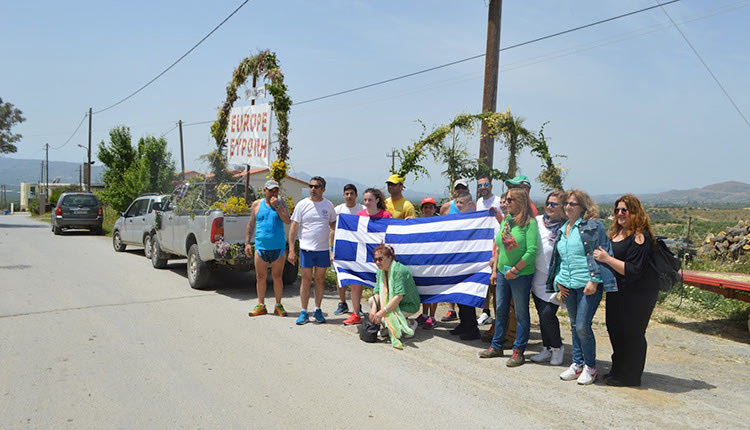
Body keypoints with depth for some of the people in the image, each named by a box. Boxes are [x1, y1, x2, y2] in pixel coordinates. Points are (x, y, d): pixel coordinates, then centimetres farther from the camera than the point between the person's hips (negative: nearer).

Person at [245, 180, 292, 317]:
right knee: (260, 277, 5)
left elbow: (287, 221, -8)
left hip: (278, 247, -1)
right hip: (261, 247, 1)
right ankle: (261, 305, 17)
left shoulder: (281, 203, 6)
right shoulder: (257, 204, 8)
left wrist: (276, 206, -13)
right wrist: (247, 243, 6)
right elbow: (250, 225, 12)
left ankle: (278, 305, 14)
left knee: (277, 277, 4)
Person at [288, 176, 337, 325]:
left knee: (320, 280, 8)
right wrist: (291, 250, -6)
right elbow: (293, 227, -1)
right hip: (306, 248, -2)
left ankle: (318, 310, 19)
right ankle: (303, 312, 10)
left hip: (324, 249, 2)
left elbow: (334, 226, 15)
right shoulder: (302, 204, -1)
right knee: (306, 280, 1)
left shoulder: (328, 205, 6)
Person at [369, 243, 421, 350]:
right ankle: (386, 327, 4)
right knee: (372, 300, -7)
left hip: (409, 305, -8)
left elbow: (399, 296, -33)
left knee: (384, 317, -25)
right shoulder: (380, 271, -2)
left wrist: (382, 312, -35)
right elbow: (377, 291, -5)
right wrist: (374, 308, -25)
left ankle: (410, 325, -2)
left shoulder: (399, 270, -27)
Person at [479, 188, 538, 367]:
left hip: (521, 275, -7)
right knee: (501, 310, 15)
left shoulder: (529, 223, -14)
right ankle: (496, 346, 27)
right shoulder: (505, 220, 9)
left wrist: (515, 269, -17)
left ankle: (518, 351, 14)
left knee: (521, 313, 5)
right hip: (503, 273, 7)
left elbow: (532, 251, -20)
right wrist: (495, 270, 13)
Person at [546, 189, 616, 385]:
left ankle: (590, 367, 10)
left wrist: (594, 281, -16)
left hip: (588, 285, -7)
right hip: (568, 286, 7)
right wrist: (558, 281, 11)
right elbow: (558, 258, 23)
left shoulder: (593, 226, -4)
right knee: (574, 326, 14)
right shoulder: (562, 230, 17)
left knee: (582, 326, -8)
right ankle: (578, 364, 25)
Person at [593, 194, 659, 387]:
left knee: (631, 333, 0)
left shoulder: (640, 236, -17)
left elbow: (634, 270, -22)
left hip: (638, 294, -9)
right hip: (617, 291, 9)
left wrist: (607, 259, -22)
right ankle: (618, 369, 30)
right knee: (614, 329, 15)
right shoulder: (616, 232, 12)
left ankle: (630, 377, 13)